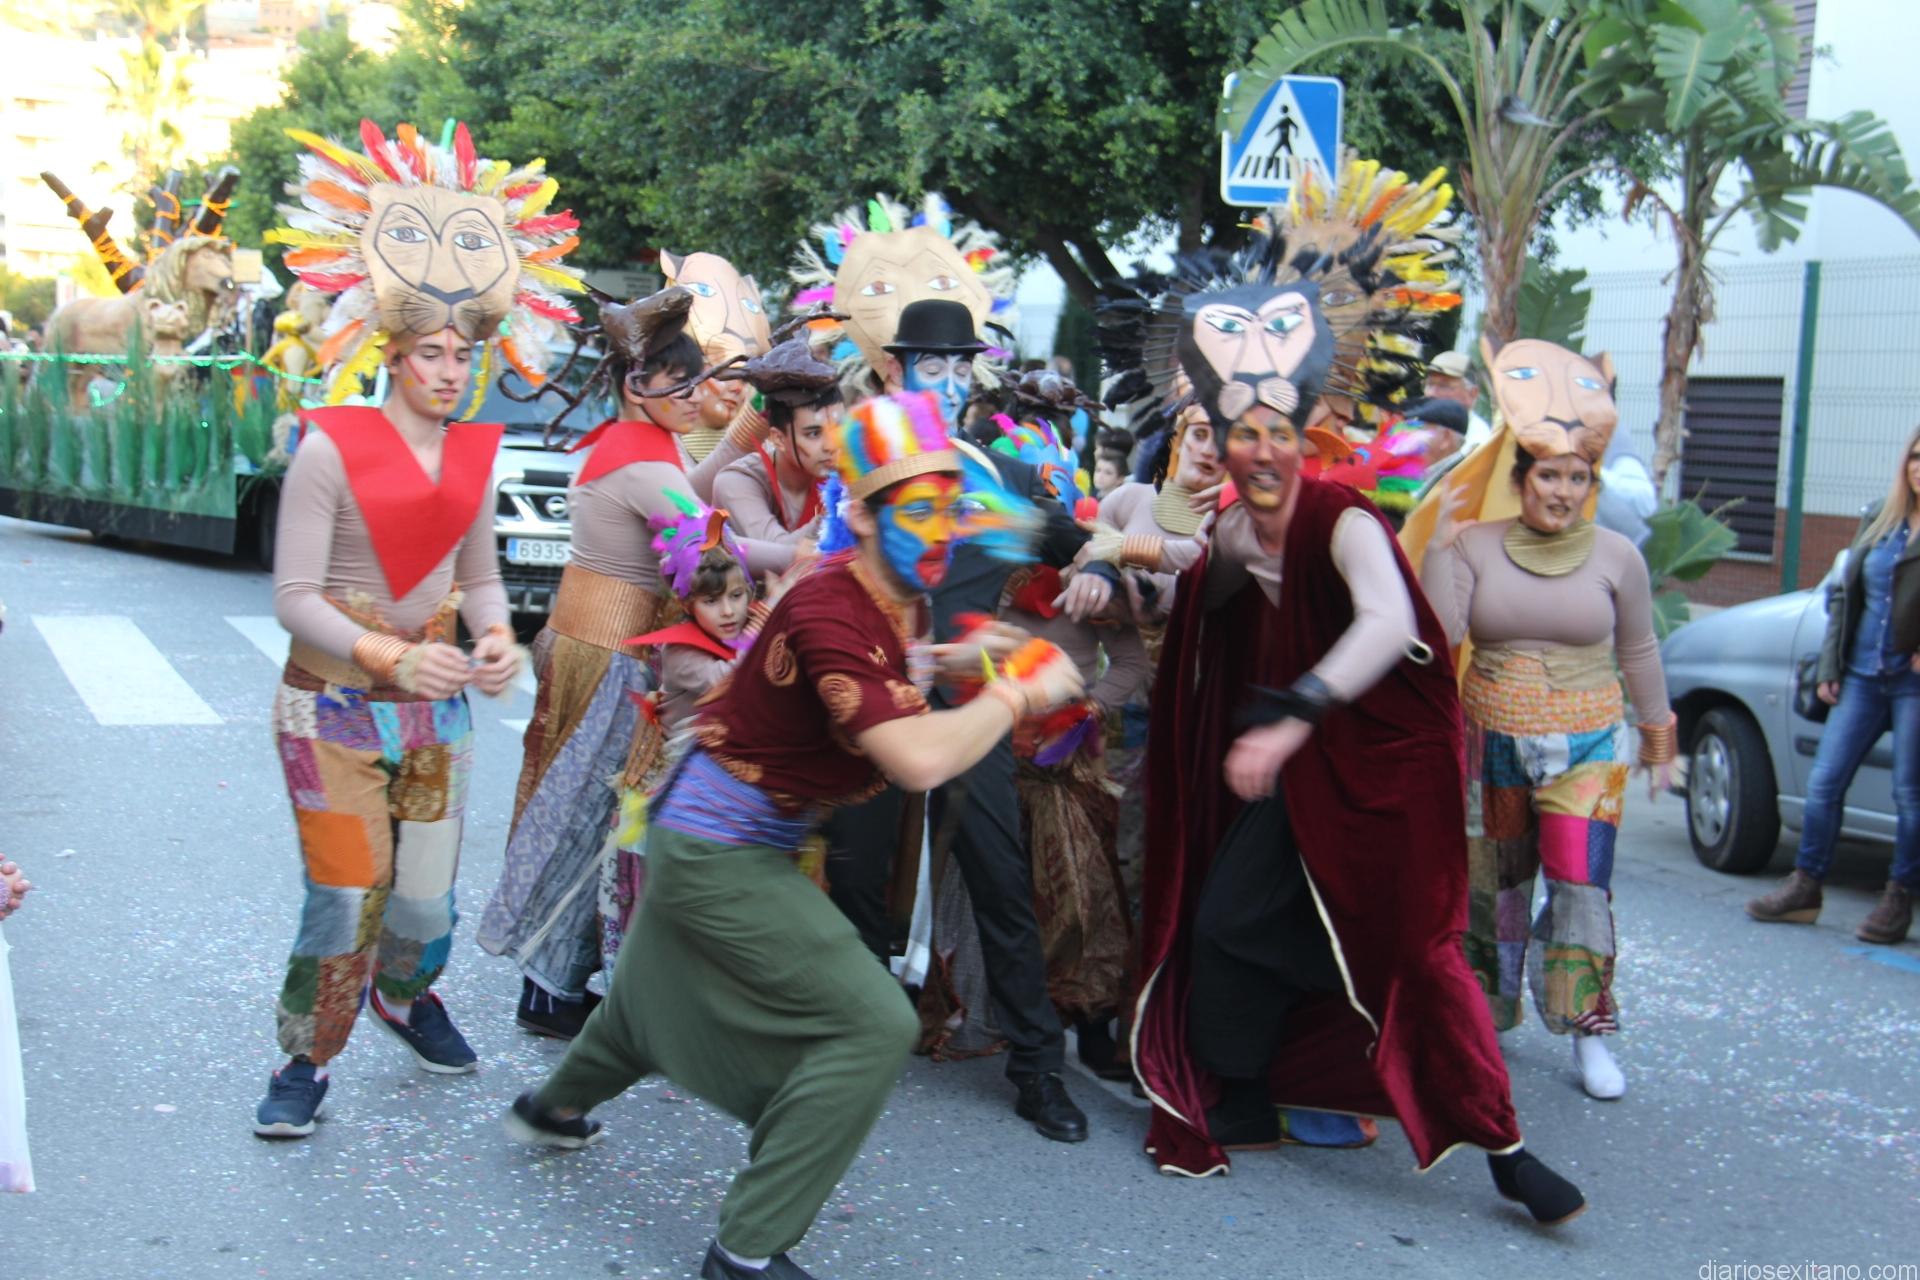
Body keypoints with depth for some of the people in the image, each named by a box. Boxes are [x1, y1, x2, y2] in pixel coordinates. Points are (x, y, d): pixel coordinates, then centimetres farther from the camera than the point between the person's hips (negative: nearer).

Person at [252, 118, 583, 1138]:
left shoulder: (473, 453, 5)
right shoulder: (331, 448, -12)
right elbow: (295, 597, -15)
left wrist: (496, 636, -9)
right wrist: (392, 656, -28)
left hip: (437, 702, 5)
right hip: (334, 704, -5)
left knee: (427, 895, 8)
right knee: (344, 895, -6)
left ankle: (405, 995, 42)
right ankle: (306, 1062, 17)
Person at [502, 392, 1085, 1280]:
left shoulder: (898, 599, -1)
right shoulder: (830, 613, -29)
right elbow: (920, 759, -38)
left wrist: (953, 660, 7)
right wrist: (1018, 693, -24)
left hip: (697, 835, 10)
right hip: (721, 855, -10)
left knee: (668, 989, 33)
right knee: (871, 1024, -13)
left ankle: (555, 1107, 59)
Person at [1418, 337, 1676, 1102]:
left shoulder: (1616, 556, -1)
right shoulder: (1476, 545, -3)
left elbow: (1639, 653, 9)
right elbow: (1440, 635, -13)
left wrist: (1659, 740, 14)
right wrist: (1438, 545, -18)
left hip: (1586, 745, -1)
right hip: (1492, 741, 1)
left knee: (1580, 881, -10)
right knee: (1493, 881, 12)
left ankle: (1588, 1031, 0)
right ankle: (1487, 1011, 29)